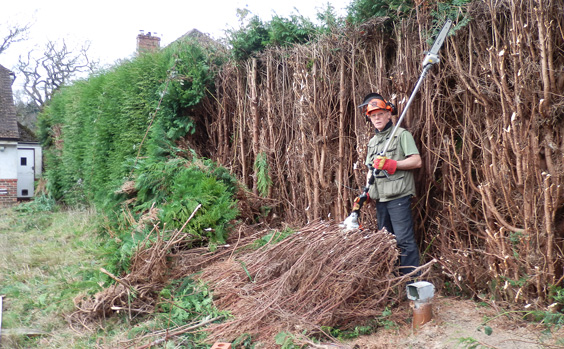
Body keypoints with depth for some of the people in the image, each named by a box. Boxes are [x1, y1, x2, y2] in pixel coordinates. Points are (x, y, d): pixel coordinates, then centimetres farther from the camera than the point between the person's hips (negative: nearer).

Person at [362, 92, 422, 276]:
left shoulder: (402, 135, -1)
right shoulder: (373, 141, 22)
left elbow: (416, 161, -11)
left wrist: (391, 164, -19)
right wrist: (366, 191, 11)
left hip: (398, 196, -8)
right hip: (380, 197, 8)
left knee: (404, 240, -10)